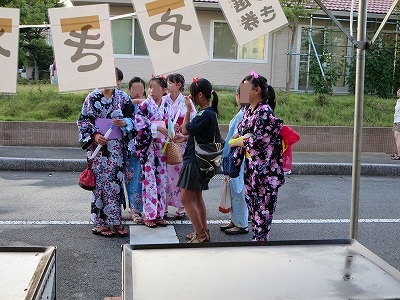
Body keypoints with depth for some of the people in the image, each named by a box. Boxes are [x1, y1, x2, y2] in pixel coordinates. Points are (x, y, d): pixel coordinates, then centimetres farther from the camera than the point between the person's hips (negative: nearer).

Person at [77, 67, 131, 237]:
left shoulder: (122, 97, 7)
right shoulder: (92, 97, 2)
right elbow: (83, 120, 3)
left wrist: (124, 123, -11)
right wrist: (94, 135, -11)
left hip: (116, 145, 2)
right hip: (97, 145, -2)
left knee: (115, 181, 2)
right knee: (99, 182, -1)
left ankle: (114, 221, 11)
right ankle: (100, 222, 7)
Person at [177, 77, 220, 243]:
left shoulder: (206, 114, -21)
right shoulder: (209, 112, 10)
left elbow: (186, 130, -16)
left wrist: (188, 109, -10)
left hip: (196, 160, -10)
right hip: (197, 159, 10)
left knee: (186, 198, -5)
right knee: (197, 197, 18)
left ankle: (200, 234, 1)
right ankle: (203, 231, 26)